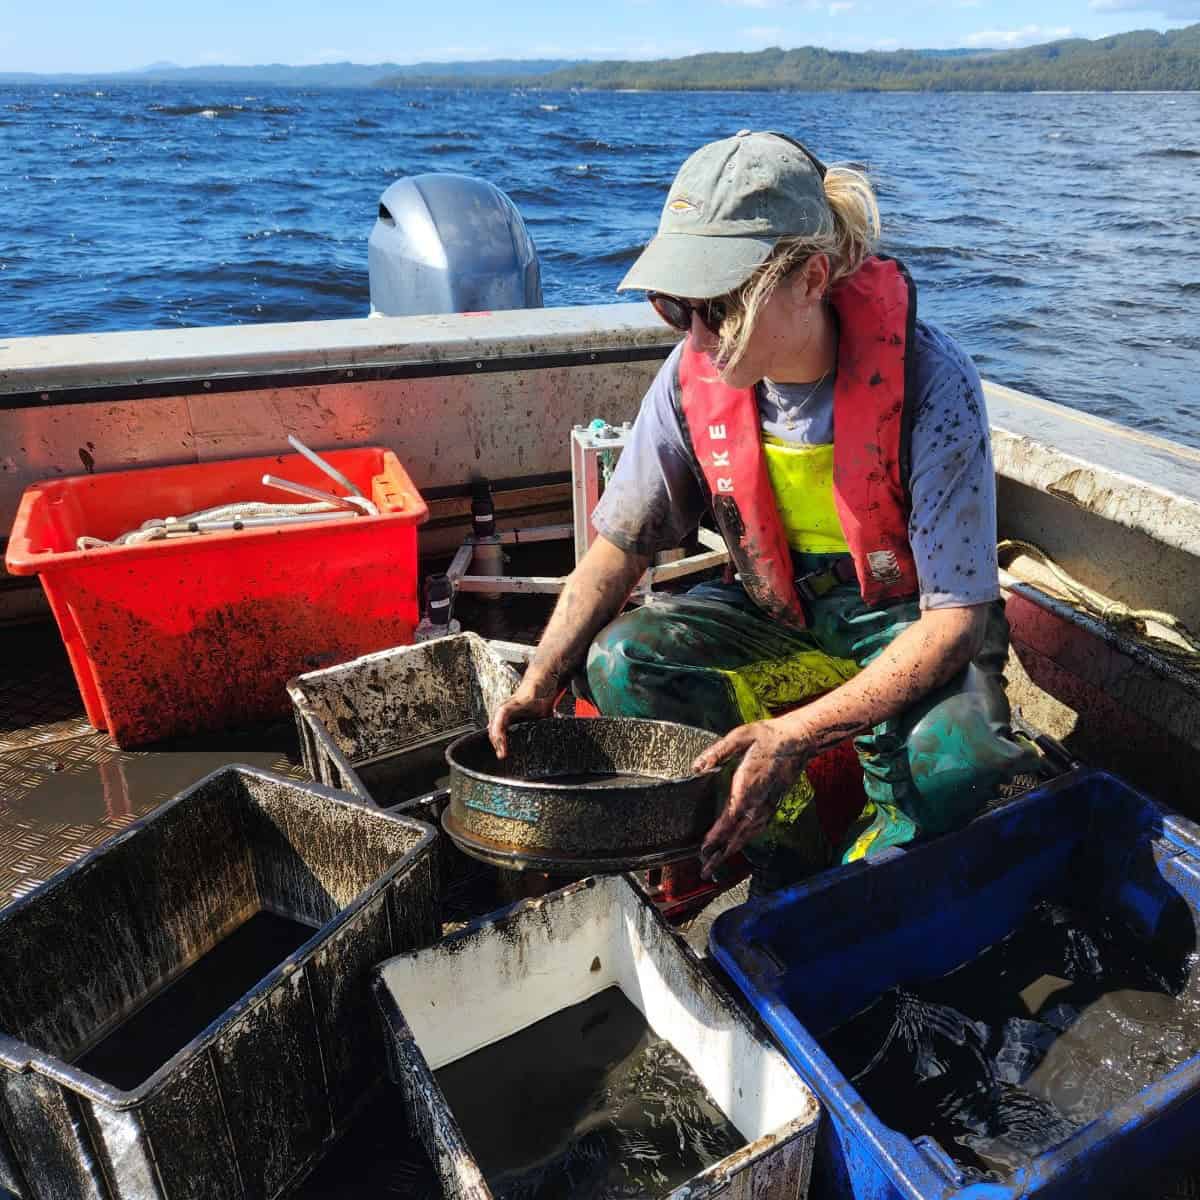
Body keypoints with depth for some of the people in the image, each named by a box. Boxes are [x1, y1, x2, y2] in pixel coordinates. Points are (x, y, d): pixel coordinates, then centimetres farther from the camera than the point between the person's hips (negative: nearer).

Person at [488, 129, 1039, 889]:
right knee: (623, 660, -22)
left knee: (957, 749, -35)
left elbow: (957, 615, -25)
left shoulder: (928, 382, -26)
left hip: (911, 626, -3)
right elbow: (620, 545, -5)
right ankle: (803, 870, -7)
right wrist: (539, 688, -18)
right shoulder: (696, 374, -14)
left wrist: (796, 733, -37)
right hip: (782, 622, 4)